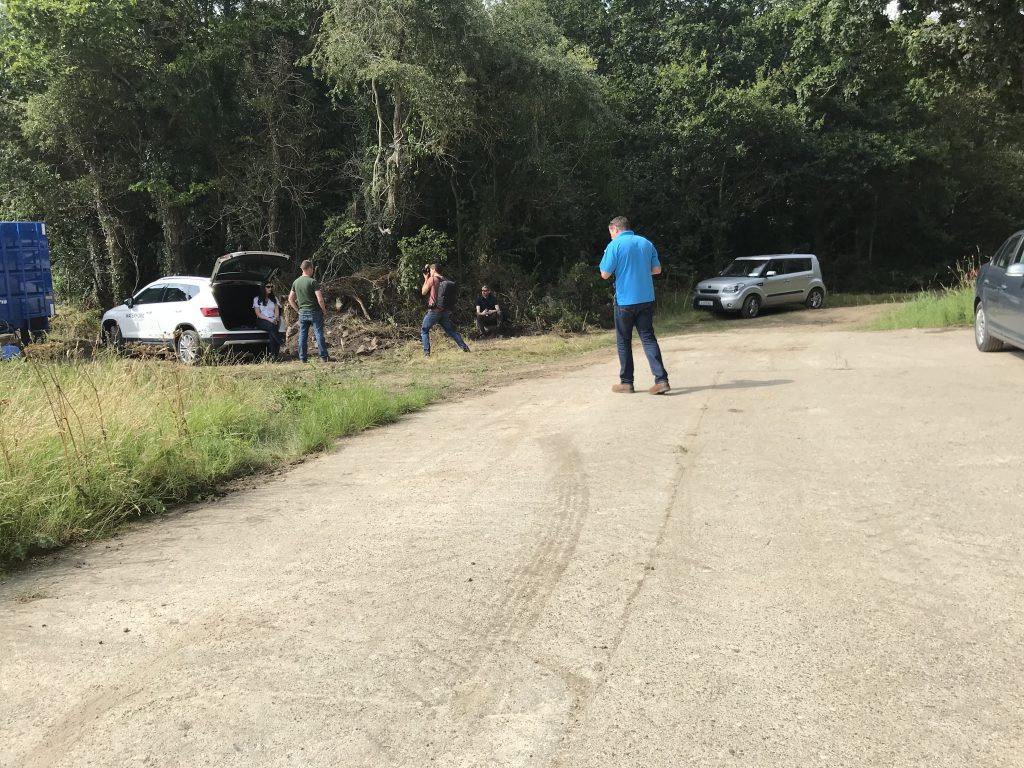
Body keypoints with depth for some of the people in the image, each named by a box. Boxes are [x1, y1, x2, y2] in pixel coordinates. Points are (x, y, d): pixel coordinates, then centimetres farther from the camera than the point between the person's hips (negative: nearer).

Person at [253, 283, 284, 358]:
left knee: (272, 332, -33)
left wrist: (275, 319, -11)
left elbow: (277, 311, 12)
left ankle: (273, 353, -39)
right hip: (262, 321, -2)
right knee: (272, 326, -38)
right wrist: (269, 319, -14)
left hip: (273, 320, 2)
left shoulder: (274, 298, 20)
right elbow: (258, 313, 0)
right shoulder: (257, 299, 8)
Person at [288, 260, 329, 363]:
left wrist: (298, 310, 16)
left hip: (302, 313, 5)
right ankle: (323, 357, 2)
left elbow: (290, 299, 11)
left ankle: (302, 359, 11)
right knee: (319, 334, 0)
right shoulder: (313, 282, -13)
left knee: (302, 336, 9)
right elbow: (320, 299, -18)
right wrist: (324, 310, -4)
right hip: (315, 312, -5)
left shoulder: (296, 282, 6)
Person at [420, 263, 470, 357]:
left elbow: (423, 292, -2)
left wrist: (425, 279, 5)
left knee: (424, 331, 7)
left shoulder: (432, 279, -11)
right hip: (445, 310, 6)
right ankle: (464, 347, 9)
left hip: (434, 310, -6)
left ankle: (426, 352, -3)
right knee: (451, 330, 14)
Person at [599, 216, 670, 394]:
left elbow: (605, 274, -9)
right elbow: (657, 269, 11)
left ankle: (626, 382, 14)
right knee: (648, 338, 6)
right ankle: (661, 379, -5)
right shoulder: (646, 243, 7)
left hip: (625, 300, -4)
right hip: (646, 299, 4)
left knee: (624, 341, 9)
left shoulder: (615, 245, -9)